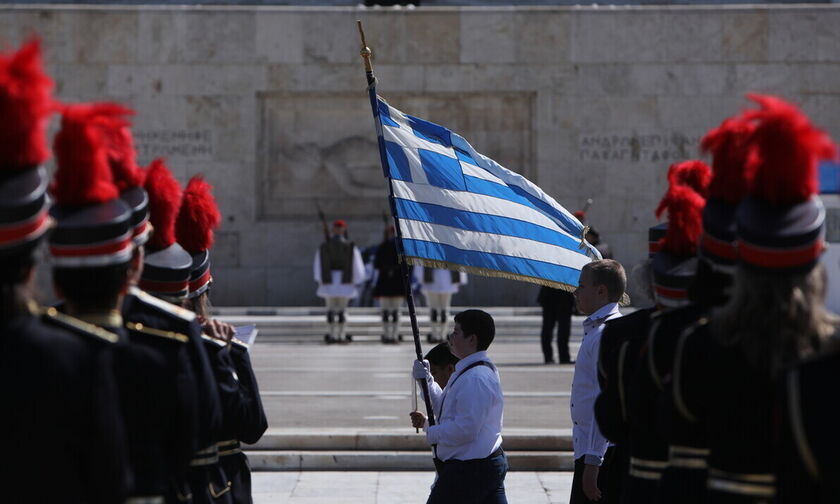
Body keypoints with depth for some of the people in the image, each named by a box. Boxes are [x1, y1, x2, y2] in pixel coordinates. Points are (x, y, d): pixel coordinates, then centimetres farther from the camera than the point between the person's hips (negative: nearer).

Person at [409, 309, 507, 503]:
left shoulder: (474, 378, -21)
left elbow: (465, 429, -27)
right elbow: (444, 406, 23)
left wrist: (431, 432, -13)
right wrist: (426, 379, 10)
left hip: (468, 470, -11)